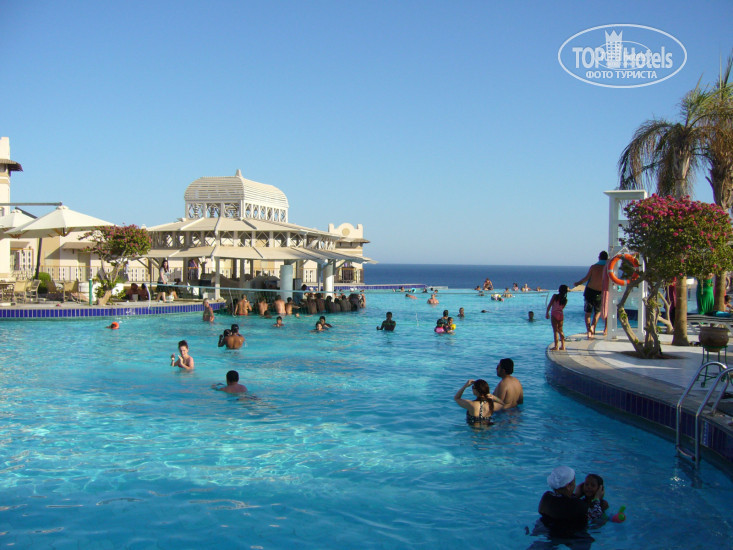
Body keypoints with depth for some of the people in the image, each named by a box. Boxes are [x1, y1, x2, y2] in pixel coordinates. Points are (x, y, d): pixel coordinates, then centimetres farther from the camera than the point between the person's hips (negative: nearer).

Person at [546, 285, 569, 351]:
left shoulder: (555, 296, -6)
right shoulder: (565, 300, 3)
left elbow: (549, 305, -7)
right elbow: (562, 307, 12)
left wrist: (547, 312, 0)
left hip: (554, 314, -4)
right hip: (561, 314, 4)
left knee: (555, 330, -4)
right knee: (560, 330, 15)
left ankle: (556, 346, -7)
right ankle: (563, 345, 15)